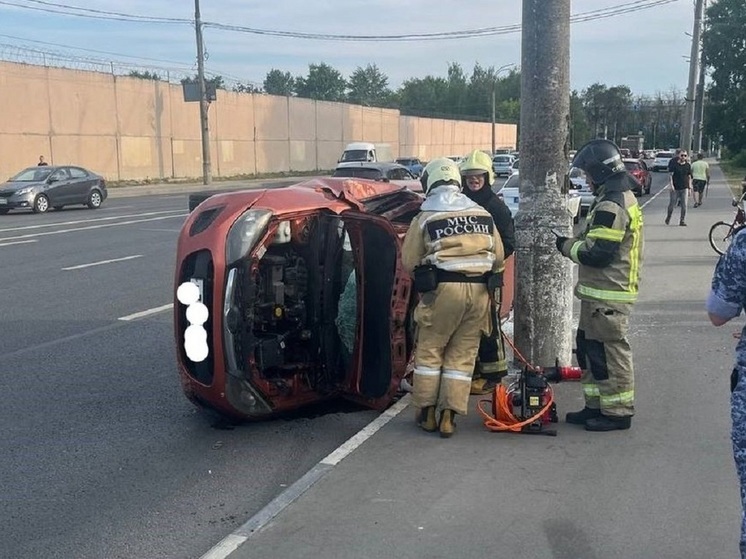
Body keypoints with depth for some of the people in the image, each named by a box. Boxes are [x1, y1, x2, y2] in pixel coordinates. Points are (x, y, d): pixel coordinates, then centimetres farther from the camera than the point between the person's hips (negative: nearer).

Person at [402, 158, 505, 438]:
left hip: (443, 288, -3)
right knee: (462, 355, 9)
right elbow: (498, 258, 15)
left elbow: (409, 261, 4)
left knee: (429, 350, 11)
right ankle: (448, 416, 9)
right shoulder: (483, 215, 13)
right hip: (479, 291, 3)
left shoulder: (425, 218, 1)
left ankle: (427, 412, 17)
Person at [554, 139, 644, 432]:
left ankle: (618, 411, 7)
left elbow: (597, 253, -23)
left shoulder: (611, 206, -19)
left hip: (607, 295, -11)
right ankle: (597, 405, 25)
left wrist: (567, 246, -8)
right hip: (602, 292, 11)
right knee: (590, 347, 16)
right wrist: (575, 242, 10)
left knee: (609, 352, -2)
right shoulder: (622, 198, 16)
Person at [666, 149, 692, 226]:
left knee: (684, 205, -2)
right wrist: (671, 185, -16)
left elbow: (689, 177, 12)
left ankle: (682, 221, 4)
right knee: (671, 204, 3)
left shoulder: (688, 165, 8)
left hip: (684, 188, 2)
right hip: (675, 188, -2)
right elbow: (670, 175, -5)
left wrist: (689, 188, 8)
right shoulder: (674, 164, -2)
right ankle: (668, 218, 25)